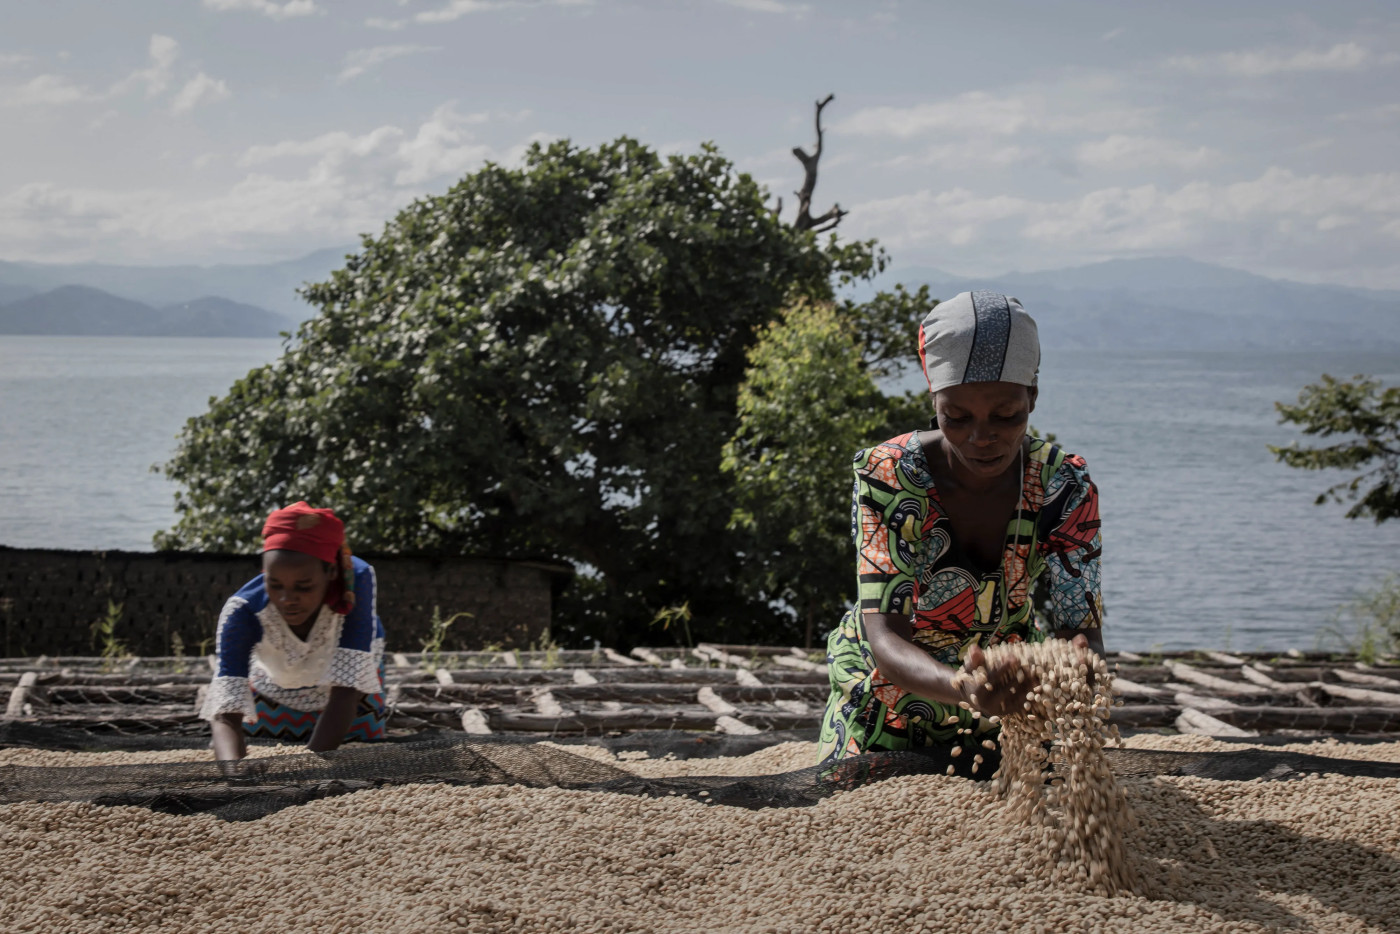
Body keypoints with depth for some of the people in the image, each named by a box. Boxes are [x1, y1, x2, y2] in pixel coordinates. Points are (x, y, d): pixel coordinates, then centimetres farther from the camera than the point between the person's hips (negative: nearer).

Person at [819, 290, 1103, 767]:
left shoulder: (1063, 486, -20)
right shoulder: (888, 477, -28)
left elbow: (1080, 629, -23)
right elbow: (884, 638, -36)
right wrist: (962, 688, -59)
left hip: (1011, 709, 2)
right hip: (885, 708, -1)